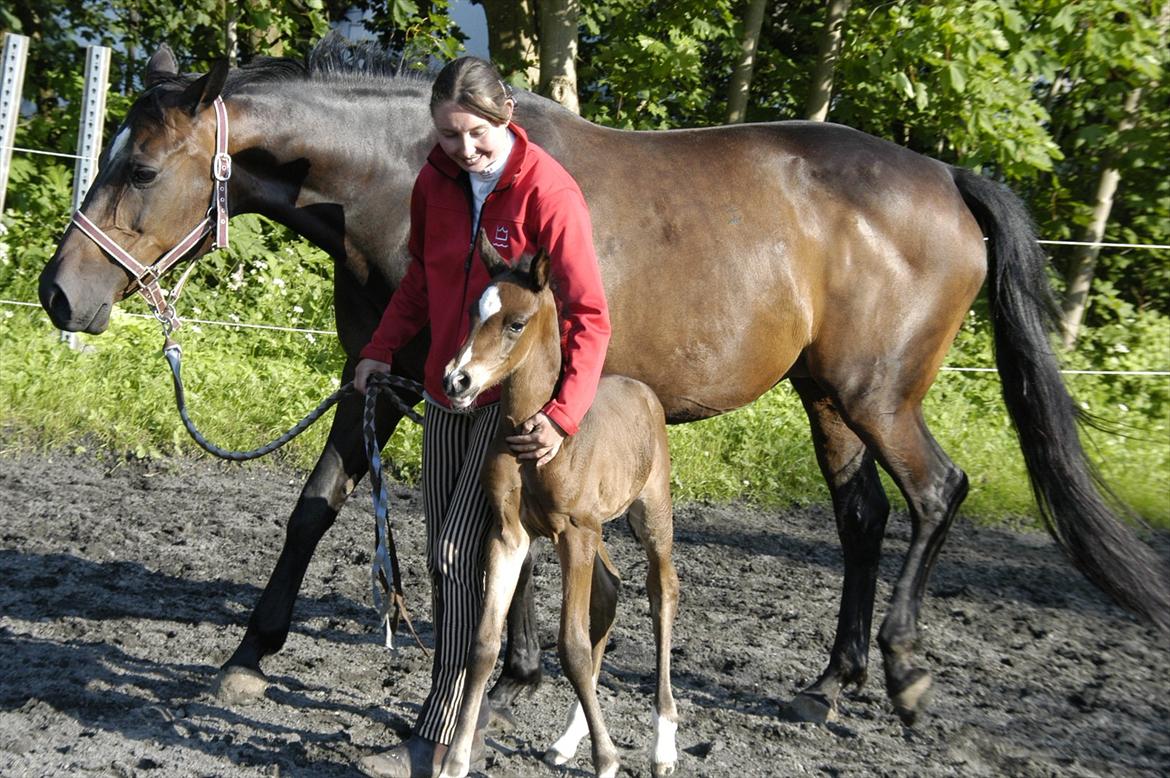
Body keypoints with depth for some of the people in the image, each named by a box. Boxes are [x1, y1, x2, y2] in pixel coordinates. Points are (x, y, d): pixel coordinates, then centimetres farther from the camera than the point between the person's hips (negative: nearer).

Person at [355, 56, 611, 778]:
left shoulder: (548, 191, -18)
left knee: (458, 552, -12)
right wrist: (380, 350, 4)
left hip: (517, 398, -7)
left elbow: (590, 316, -19)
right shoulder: (436, 183, 0)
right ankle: (462, 702, 29)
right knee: (445, 556, 12)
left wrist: (562, 417, -28)